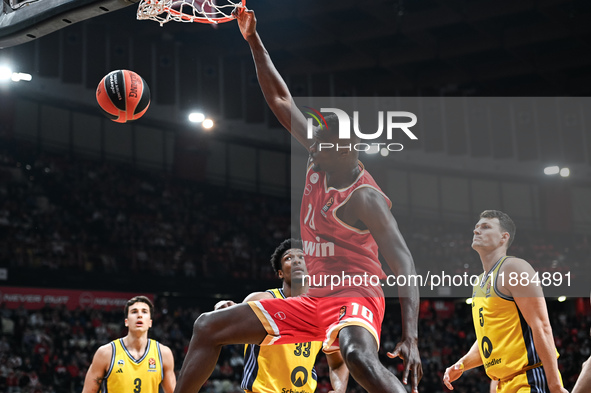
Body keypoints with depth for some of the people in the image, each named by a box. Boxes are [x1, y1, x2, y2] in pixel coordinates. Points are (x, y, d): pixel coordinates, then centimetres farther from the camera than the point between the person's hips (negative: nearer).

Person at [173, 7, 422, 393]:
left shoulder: (365, 197, -16)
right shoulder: (322, 163, 5)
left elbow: (404, 262, -23)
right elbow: (280, 100, 12)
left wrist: (411, 336, -34)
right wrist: (254, 41, 10)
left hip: (354, 298, -8)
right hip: (314, 300, 9)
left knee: (358, 355, -43)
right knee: (209, 326, 8)